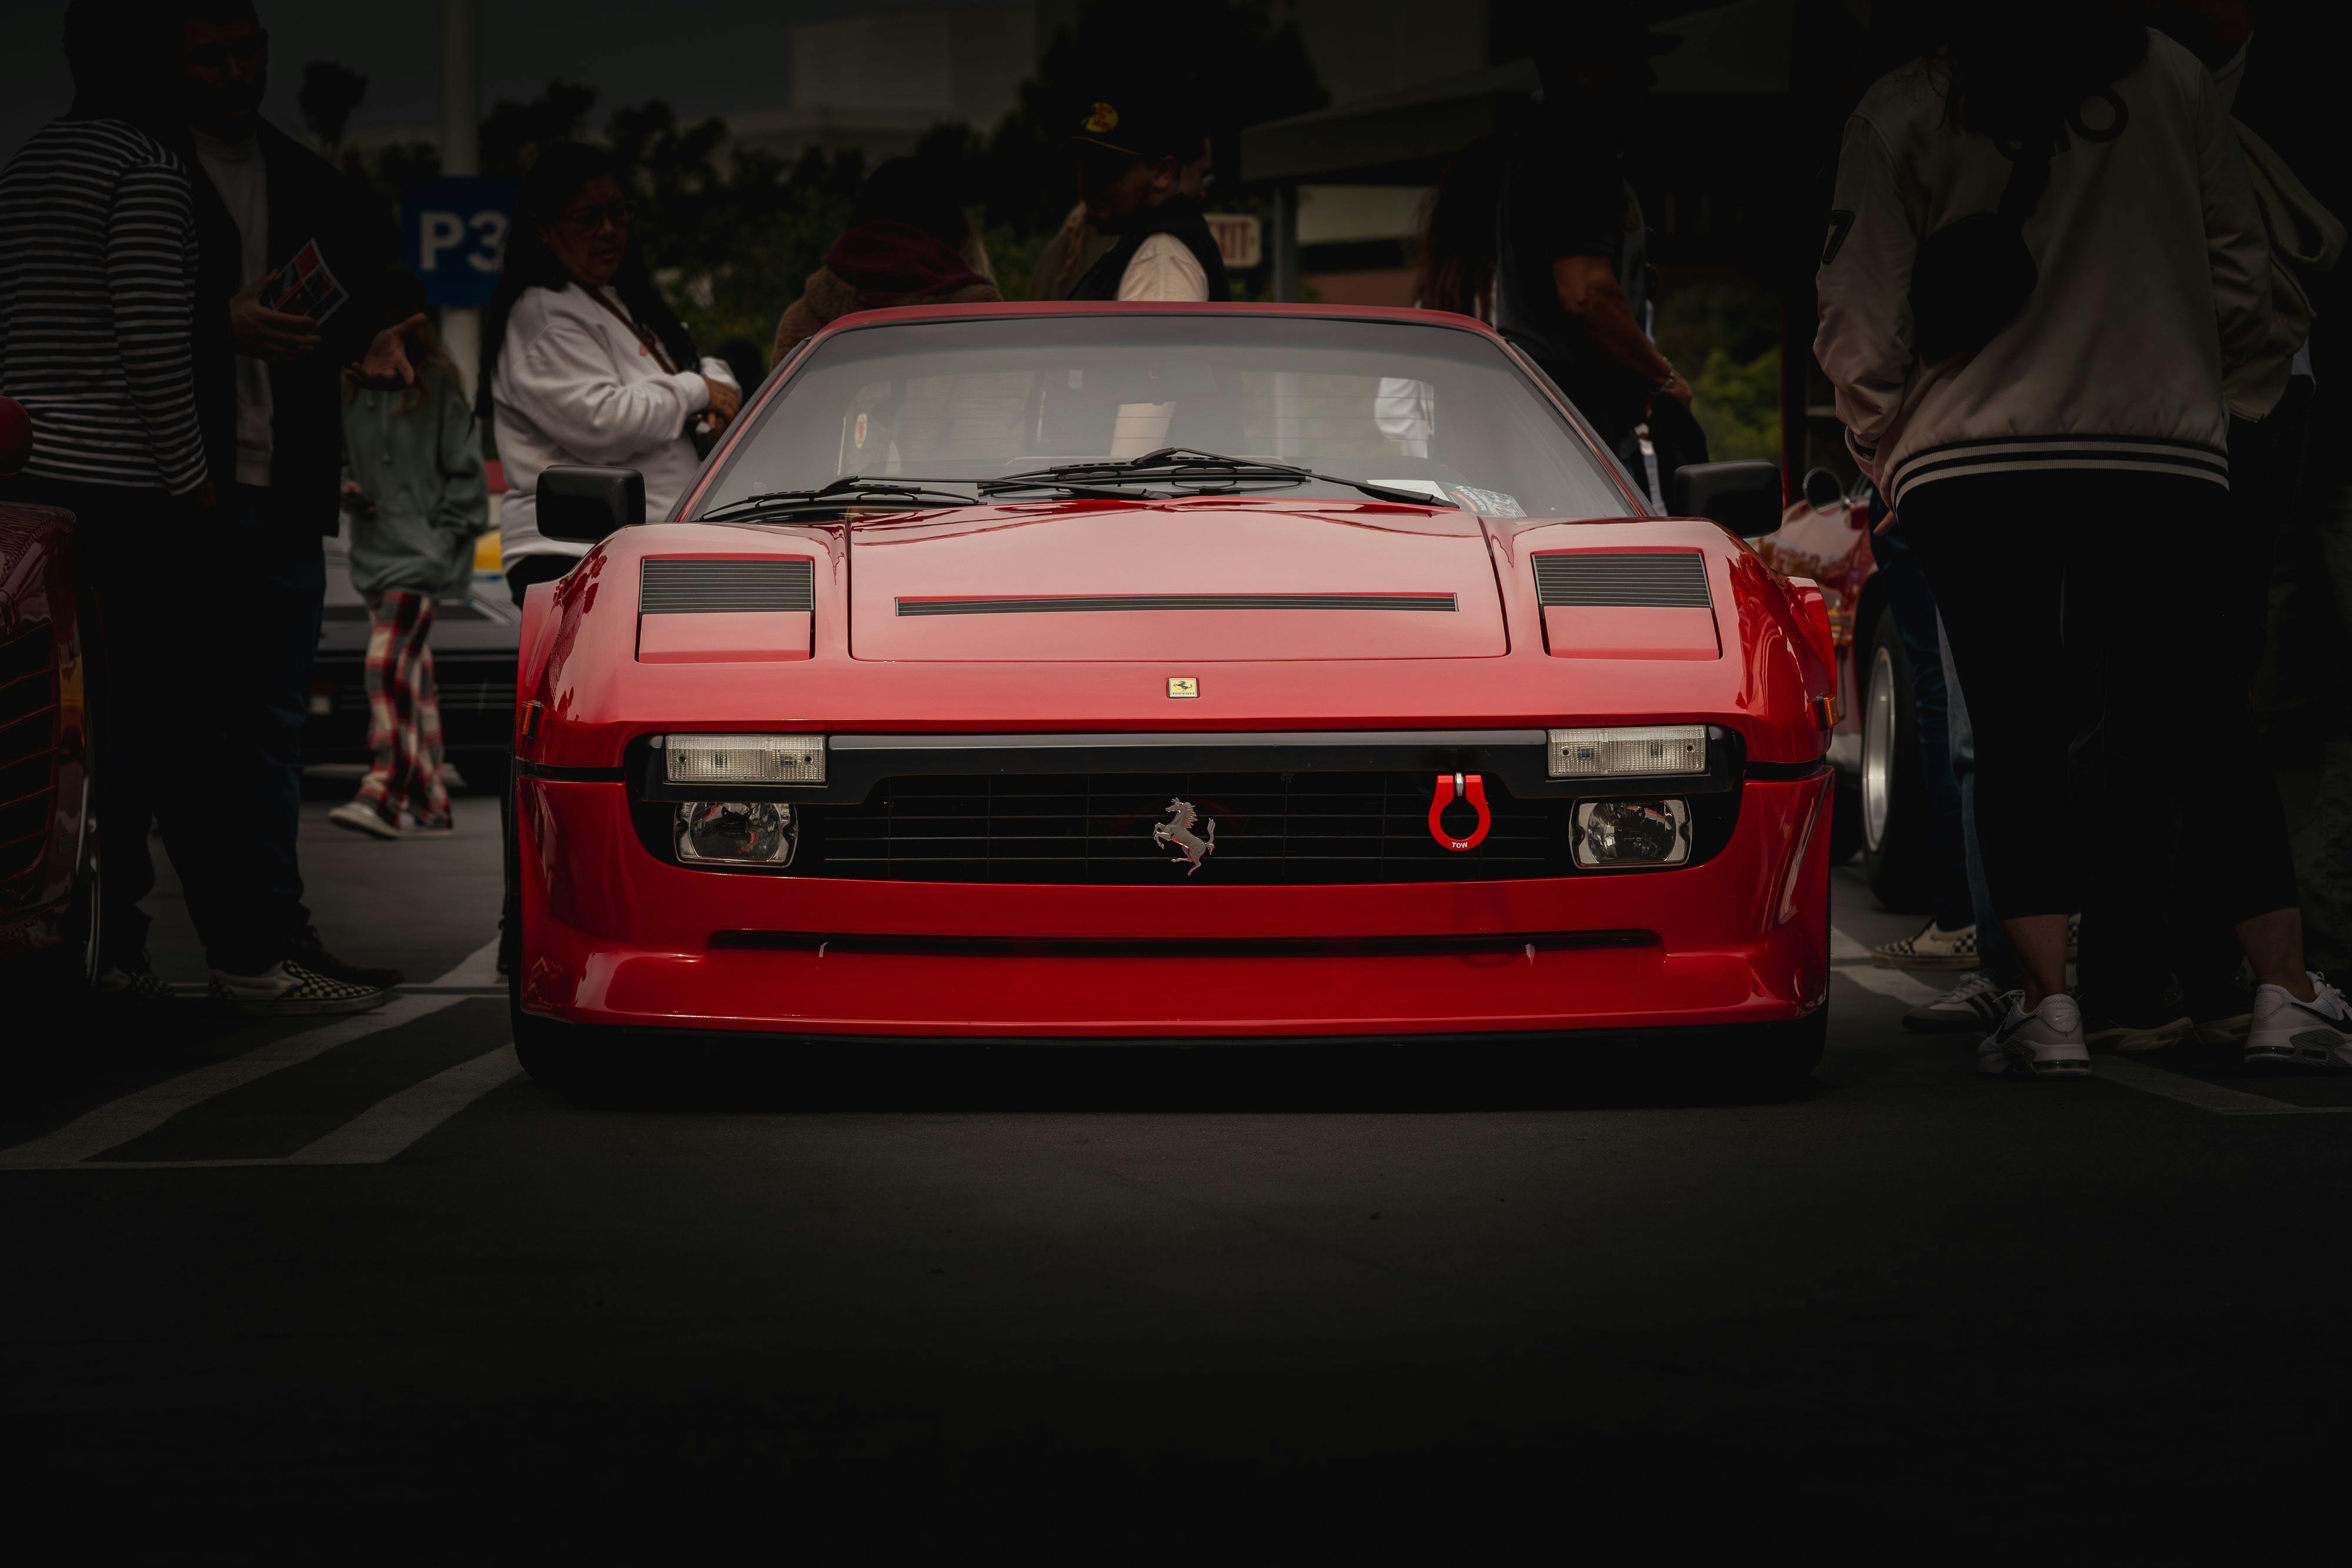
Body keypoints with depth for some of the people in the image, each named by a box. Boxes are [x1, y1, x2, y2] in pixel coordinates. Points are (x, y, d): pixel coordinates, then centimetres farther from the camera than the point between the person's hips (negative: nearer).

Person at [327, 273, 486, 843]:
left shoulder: (437, 384, -4)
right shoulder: (354, 388, 13)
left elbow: (466, 473, -4)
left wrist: (441, 543, -10)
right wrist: (347, 489, 3)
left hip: (424, 555, -7)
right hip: (375, 554, 7)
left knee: (389, 662, -21)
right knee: (413, 677, 9)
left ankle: (385, 792, -27)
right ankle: (429, 803, 12)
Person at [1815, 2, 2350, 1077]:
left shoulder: (1904, 112, 0)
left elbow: (1862, 315, 0)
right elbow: (2239, 264, 11)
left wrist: (1880, 444, 17)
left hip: (1967, 466, -1)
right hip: (2160, 457, 2)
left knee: (2016, 736, 2)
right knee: (2197, 723, 6)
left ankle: (2046, 1003, -6)